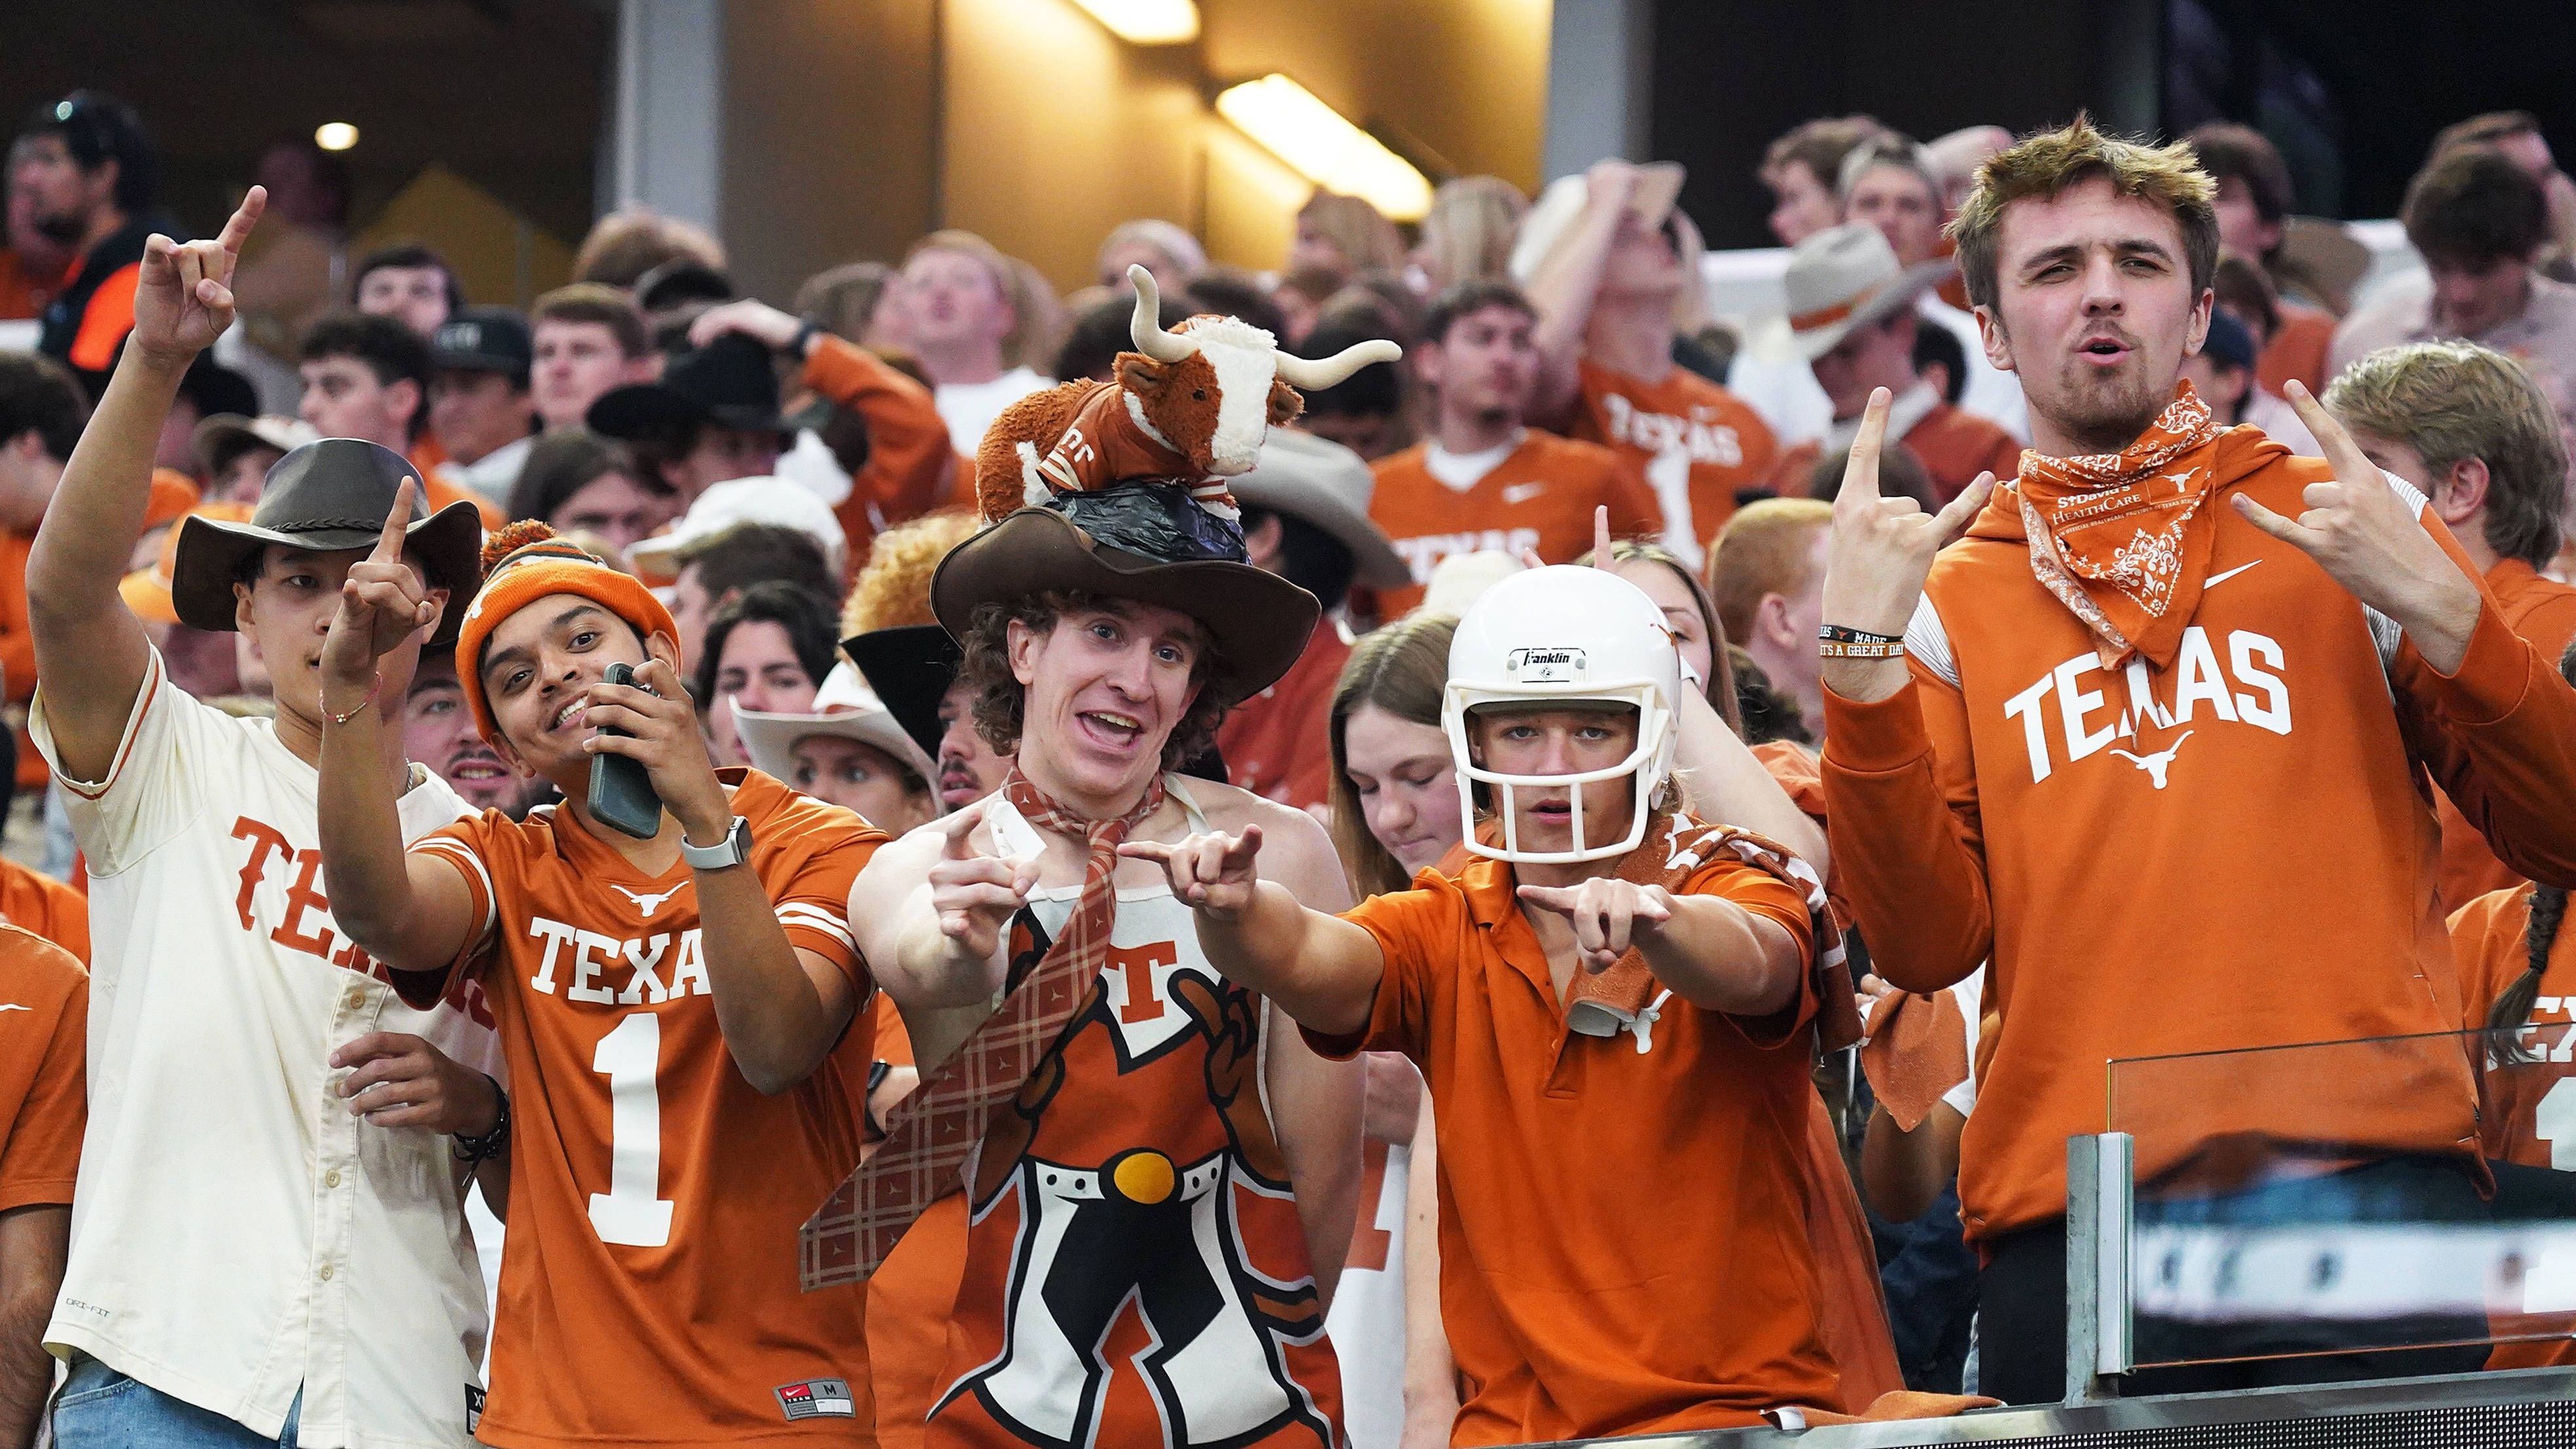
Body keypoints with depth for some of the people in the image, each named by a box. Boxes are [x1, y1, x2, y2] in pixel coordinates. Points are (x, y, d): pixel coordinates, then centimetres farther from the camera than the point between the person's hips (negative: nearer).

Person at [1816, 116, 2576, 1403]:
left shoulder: (2340, 522, 14)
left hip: (2360, 1172, -1)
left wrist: (2439, 611, -5)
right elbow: (1926, 942, 4)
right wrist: (1860, 657, -4)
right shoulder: (1947, 599, 16)